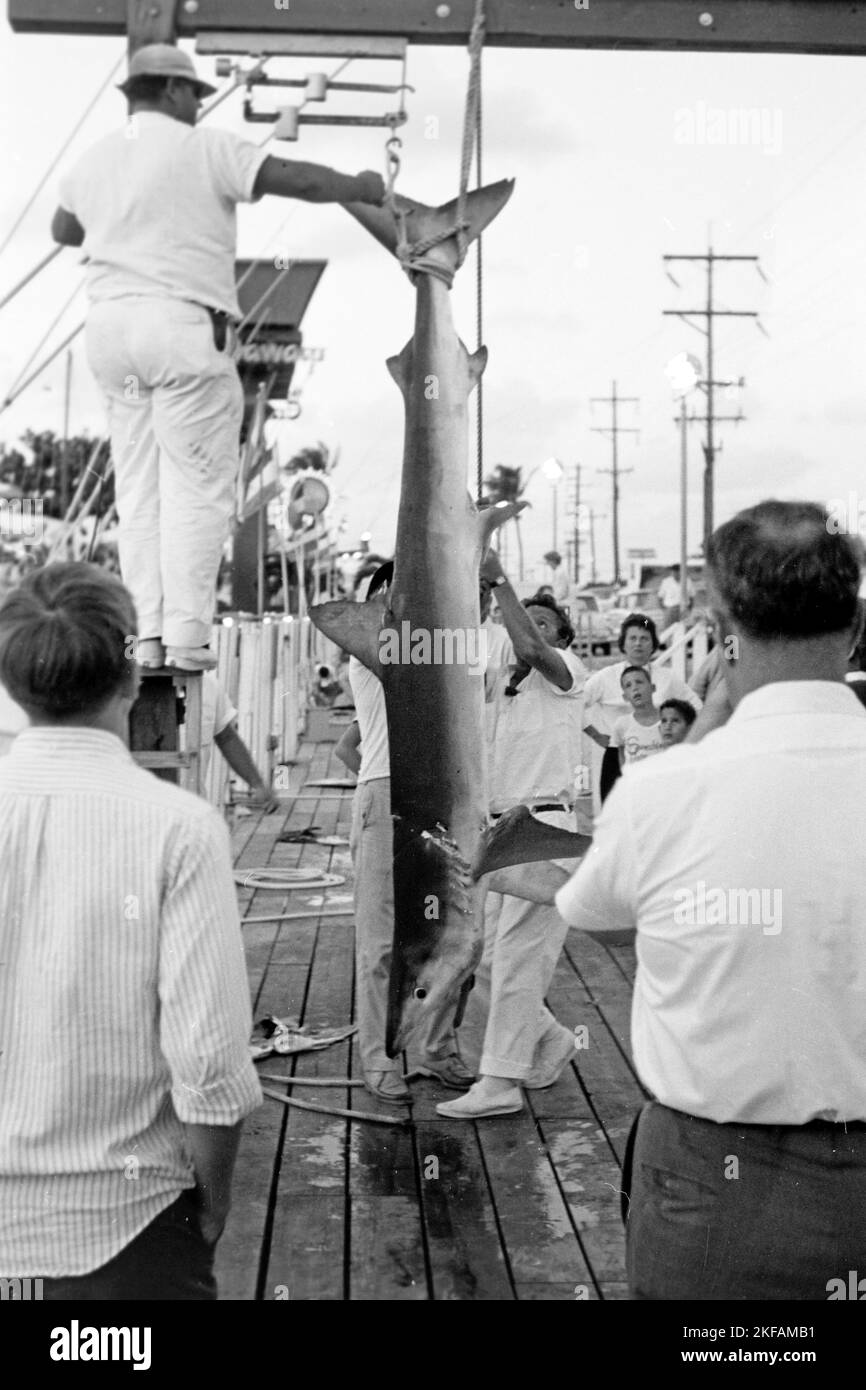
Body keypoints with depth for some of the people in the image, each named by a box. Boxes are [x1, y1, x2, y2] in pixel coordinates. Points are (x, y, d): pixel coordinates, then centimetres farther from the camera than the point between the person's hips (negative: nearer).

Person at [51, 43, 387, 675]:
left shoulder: (94, 161, 15)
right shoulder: (206, 149, -3)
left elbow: (63, 230, 33)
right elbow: (298, 178, -9)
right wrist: (369, 188, 6)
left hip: (112, 326, 6)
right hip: (185, 325, -6)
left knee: (140, 486, 10)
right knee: (197, 486, -3)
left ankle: (147, 634, 6)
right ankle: (186, 637, -6)